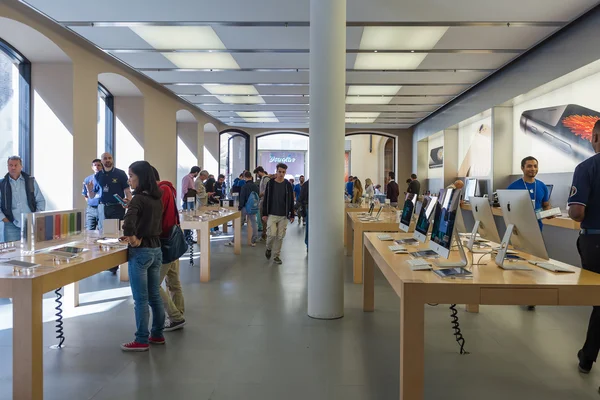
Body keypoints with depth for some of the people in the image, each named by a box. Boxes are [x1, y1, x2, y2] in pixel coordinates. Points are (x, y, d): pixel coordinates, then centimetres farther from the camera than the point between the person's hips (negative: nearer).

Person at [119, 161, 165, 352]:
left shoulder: (138, 198, -16)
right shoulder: (157, 199, 8)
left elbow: (128, 222, -33)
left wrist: (131, 237, -17)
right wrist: (135, 235, 7)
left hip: (141, 252, -8)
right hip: (156, 250, 8)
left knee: (140, 299, 2)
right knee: (154, 296, 16)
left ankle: (141, 341, 11)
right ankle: (157, 334, 26)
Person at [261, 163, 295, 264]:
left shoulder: (288, 185, 3)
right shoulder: (270, 183, 0)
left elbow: (291, 201, 7)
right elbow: (266, 199, 2)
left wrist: (292, 215, 5)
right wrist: (264, 214, -2)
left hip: (283, 216, 1)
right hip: (272, 215, -1)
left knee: (280, 236, 4)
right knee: (271, 234, -10)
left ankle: (277, 256, 16)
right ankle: (268, 248, 20)